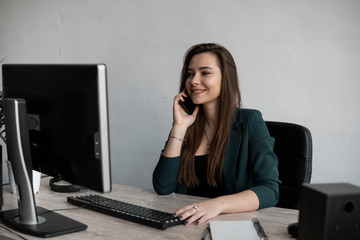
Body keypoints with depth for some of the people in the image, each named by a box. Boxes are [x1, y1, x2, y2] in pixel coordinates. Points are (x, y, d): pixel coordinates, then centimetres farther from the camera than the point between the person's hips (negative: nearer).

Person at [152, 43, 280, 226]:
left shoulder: (250, 122, -3)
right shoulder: (187, 124, 7)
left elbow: (270, 191, -14)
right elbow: (163, 188, -2)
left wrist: (218, 204, -29)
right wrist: (179, 128, -7)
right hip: (188, 224, 3)